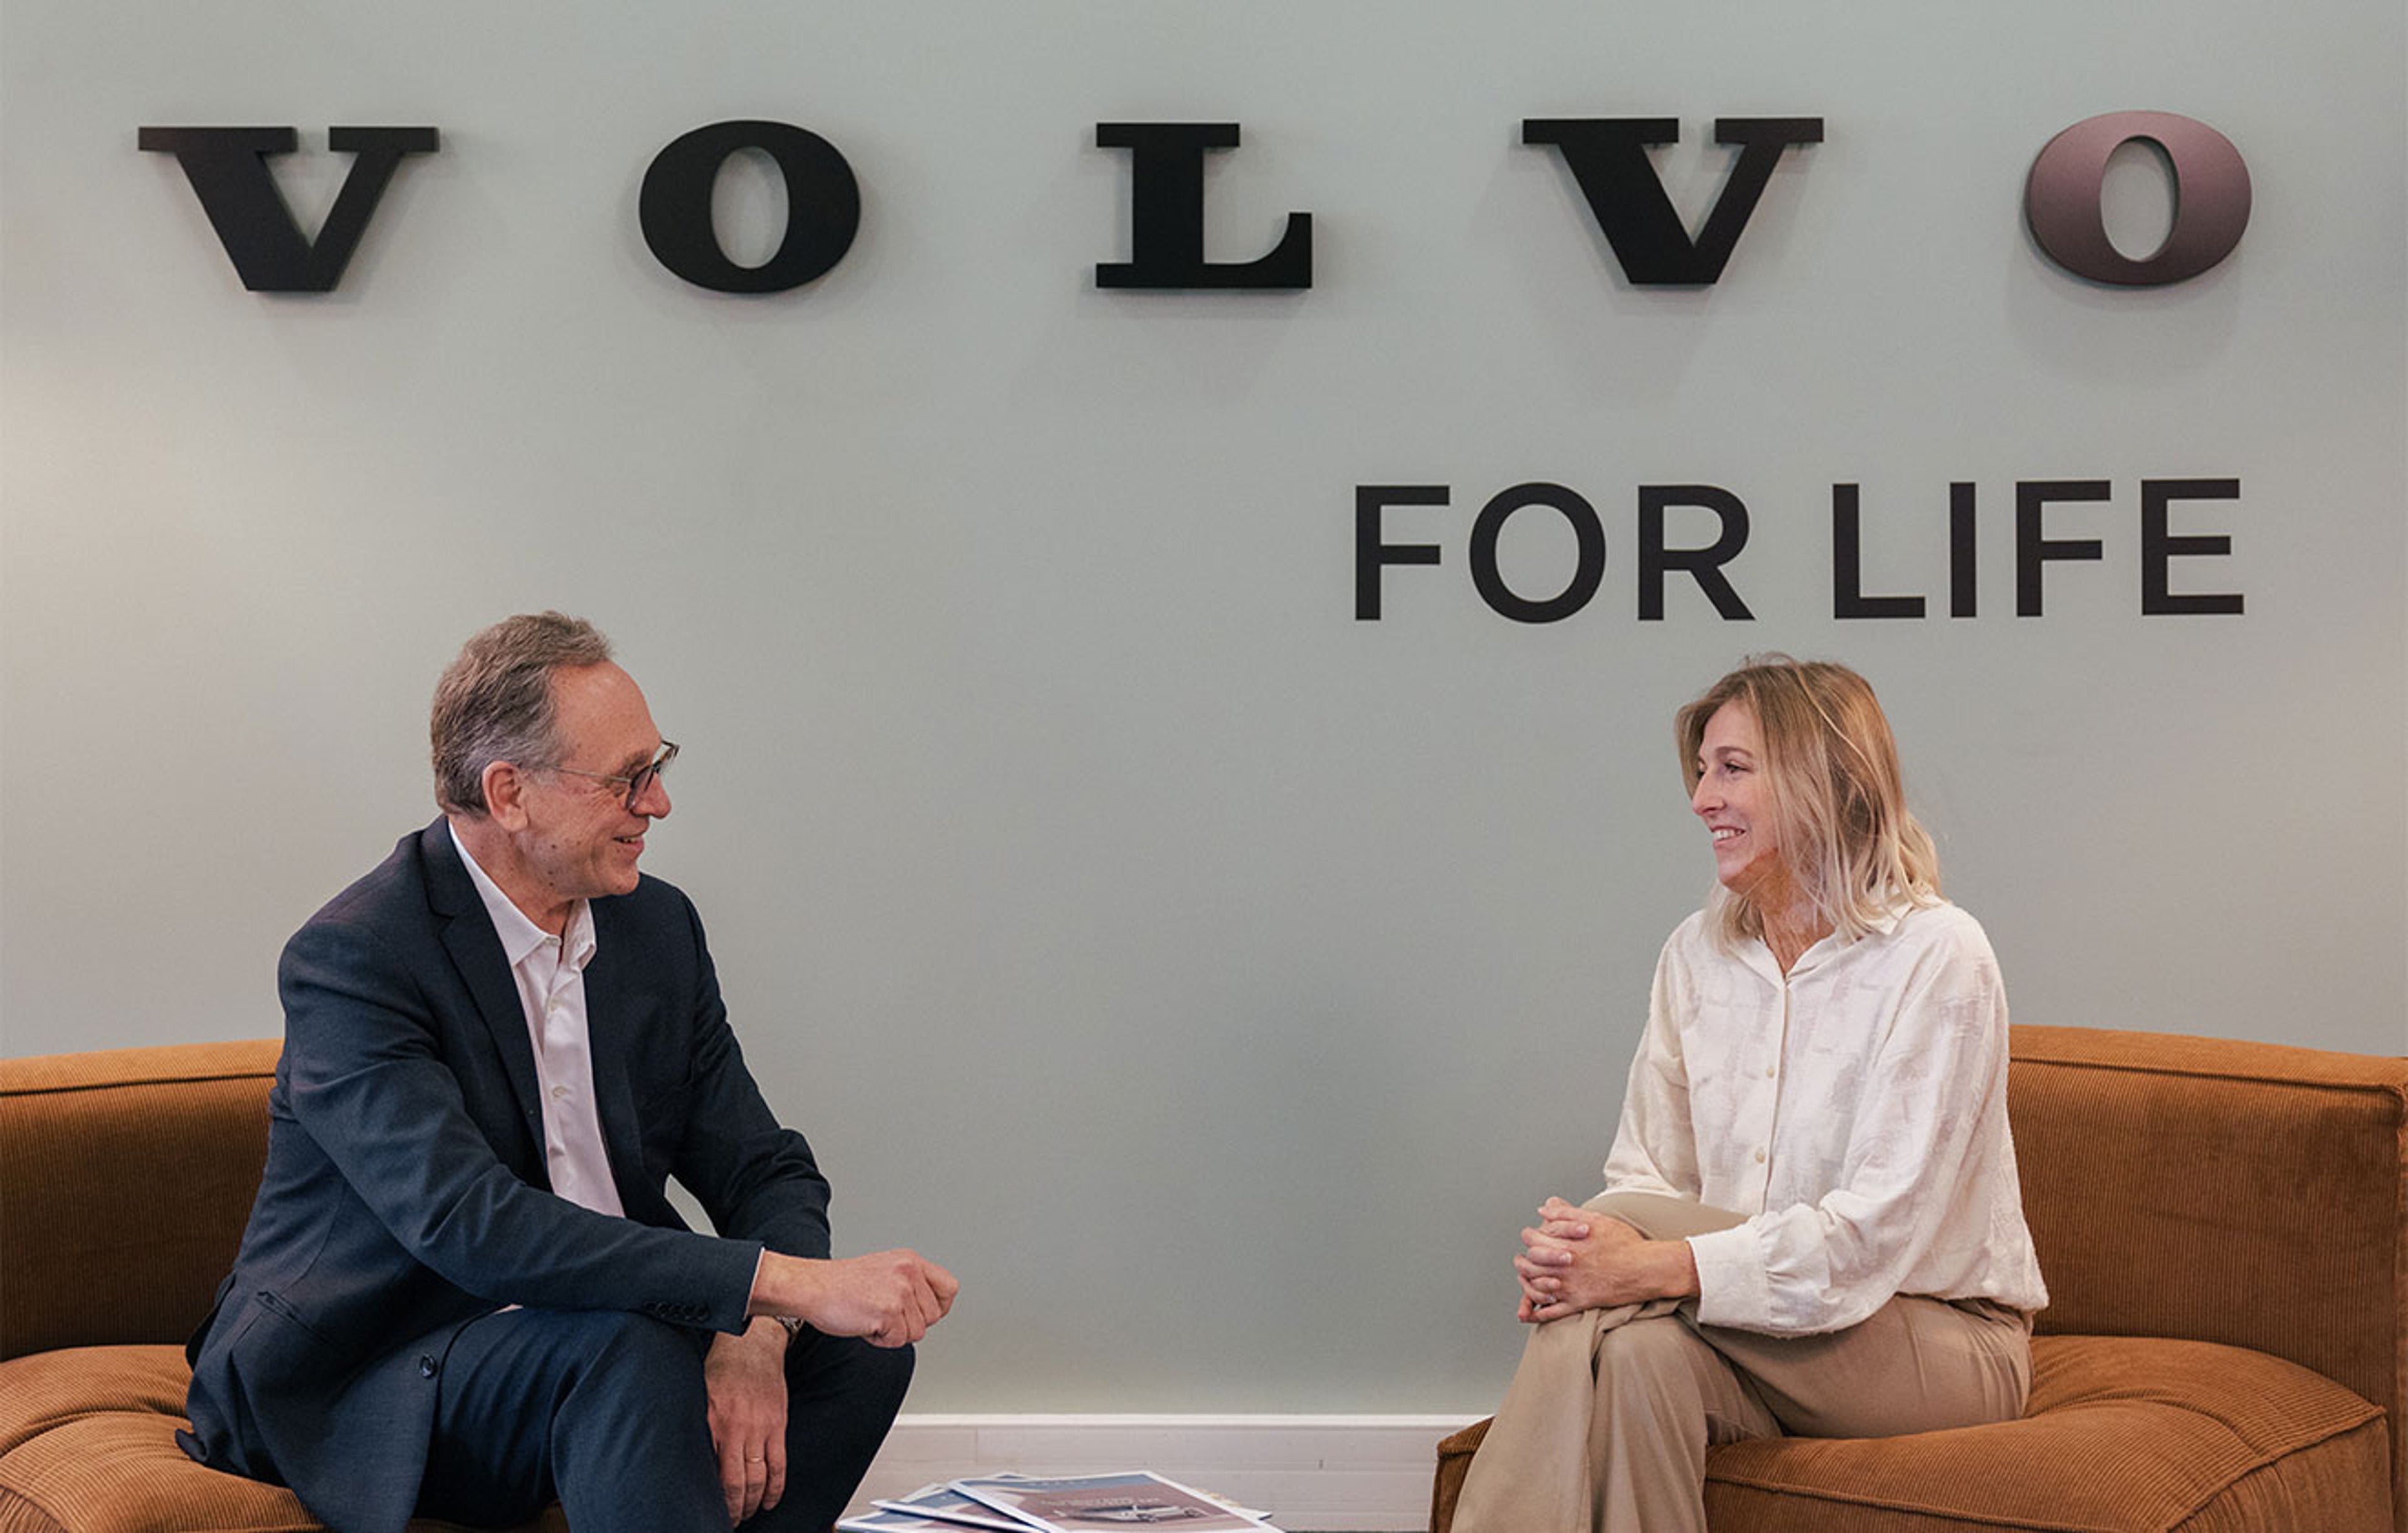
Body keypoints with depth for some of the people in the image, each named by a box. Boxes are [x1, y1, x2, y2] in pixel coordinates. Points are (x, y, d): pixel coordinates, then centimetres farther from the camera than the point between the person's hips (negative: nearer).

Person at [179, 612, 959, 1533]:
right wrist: (785, 1284, -36)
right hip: (362, 1387, -7)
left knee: (860, 1344, -14)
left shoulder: (659, 928, 4)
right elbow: (471, 1225, -31)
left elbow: (766, 1173, 4)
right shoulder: (353, 959, -19)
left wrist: (756, 1337, -21)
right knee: (631, 1353, -34)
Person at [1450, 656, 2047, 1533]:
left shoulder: (1935, 957, -13)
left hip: (1937, 1338, -4)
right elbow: (1647, 1175, 6)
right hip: (1760, 1336, 5)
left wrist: (1661, 1266, -32)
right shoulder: (1697, 955, 8)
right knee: (1629, 1347, -32)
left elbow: (1879, 1231, -21)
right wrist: (1580, 1259, -19)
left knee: (1620, 1268, -28)